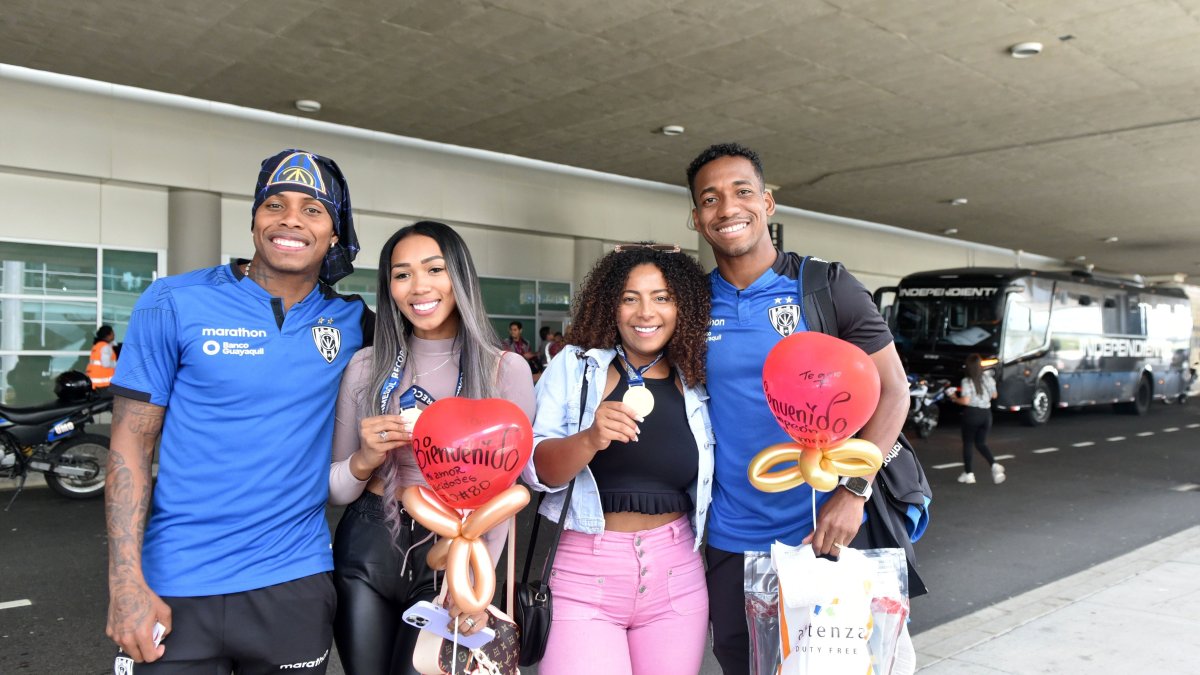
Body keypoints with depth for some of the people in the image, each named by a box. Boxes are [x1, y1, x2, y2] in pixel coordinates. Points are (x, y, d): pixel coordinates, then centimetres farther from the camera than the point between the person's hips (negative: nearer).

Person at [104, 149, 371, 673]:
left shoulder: (351, 321, 0)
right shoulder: (175, 304, -5)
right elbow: (130, 445, -5)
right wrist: (126, 583, -11)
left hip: (295, 581, 2)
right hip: (177, 588, -2)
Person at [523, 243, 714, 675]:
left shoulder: (699, 382, 4)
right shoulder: (574, 366, -1)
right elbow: (536, 470, -8)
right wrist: (590, 439, -25)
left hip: (677, 574, 3)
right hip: (585, 572, -2)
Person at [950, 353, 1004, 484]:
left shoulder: (967, 381, -14)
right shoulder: (988, 378, 1)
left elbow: (965, 401, -20)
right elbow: (994, 396, 10)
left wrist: (955, 398, -2)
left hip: (972, 413, -5)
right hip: (986, 413, 5)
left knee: (967, 444, 8)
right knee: (981, 443, 17)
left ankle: (968, 474, 10)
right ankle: (994, 465, -4)